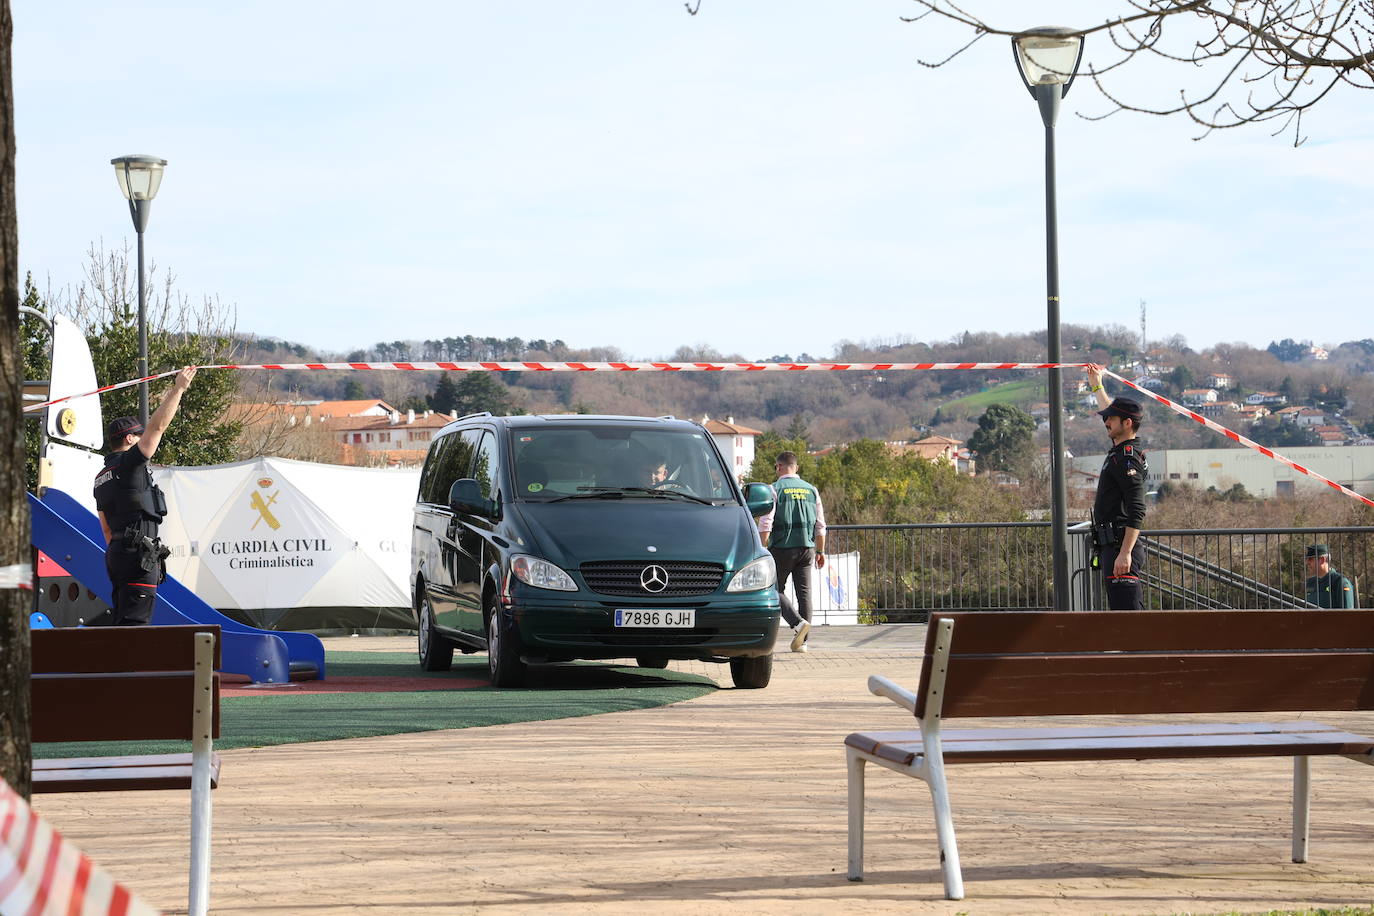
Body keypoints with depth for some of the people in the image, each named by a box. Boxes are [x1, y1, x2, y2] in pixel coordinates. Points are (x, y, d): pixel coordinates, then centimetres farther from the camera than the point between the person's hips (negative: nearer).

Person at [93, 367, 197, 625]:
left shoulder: (102, 477, 19)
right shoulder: (129, 463, -8)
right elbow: (158, 426, -12)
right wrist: (178, 389, -8)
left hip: (117, 552, 9)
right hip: (138, 553, -9)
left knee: (122, 620, 10)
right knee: (134, 622, -13)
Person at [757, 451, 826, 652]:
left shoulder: (774, 490, -5)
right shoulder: (811, 490, 10)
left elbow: (765, 524, -12)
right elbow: (820, 525, 12)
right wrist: (820, 551, 19)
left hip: (782, 547, -4)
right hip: (806, 547, 4)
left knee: (776, 590, 5)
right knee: (804, 591, 5)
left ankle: (798, 622, -18)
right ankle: (801, 641, 4)